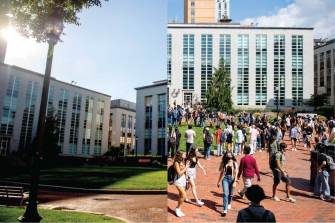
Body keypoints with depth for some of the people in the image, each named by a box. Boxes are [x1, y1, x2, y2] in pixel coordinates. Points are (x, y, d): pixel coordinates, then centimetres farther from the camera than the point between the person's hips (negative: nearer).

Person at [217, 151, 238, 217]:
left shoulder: (234, 163, -4)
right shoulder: (223, 163, -1)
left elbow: (236, 173, -5)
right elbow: (221, 173, 6)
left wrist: (235, 182, -11)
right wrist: (219, 181, 8)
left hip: (232, 179, 1)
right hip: (225, 179, 0)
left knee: (230, 193, 18)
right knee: (225, 194, -11)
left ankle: (229, 203, 49)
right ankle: (225, 210, -13)